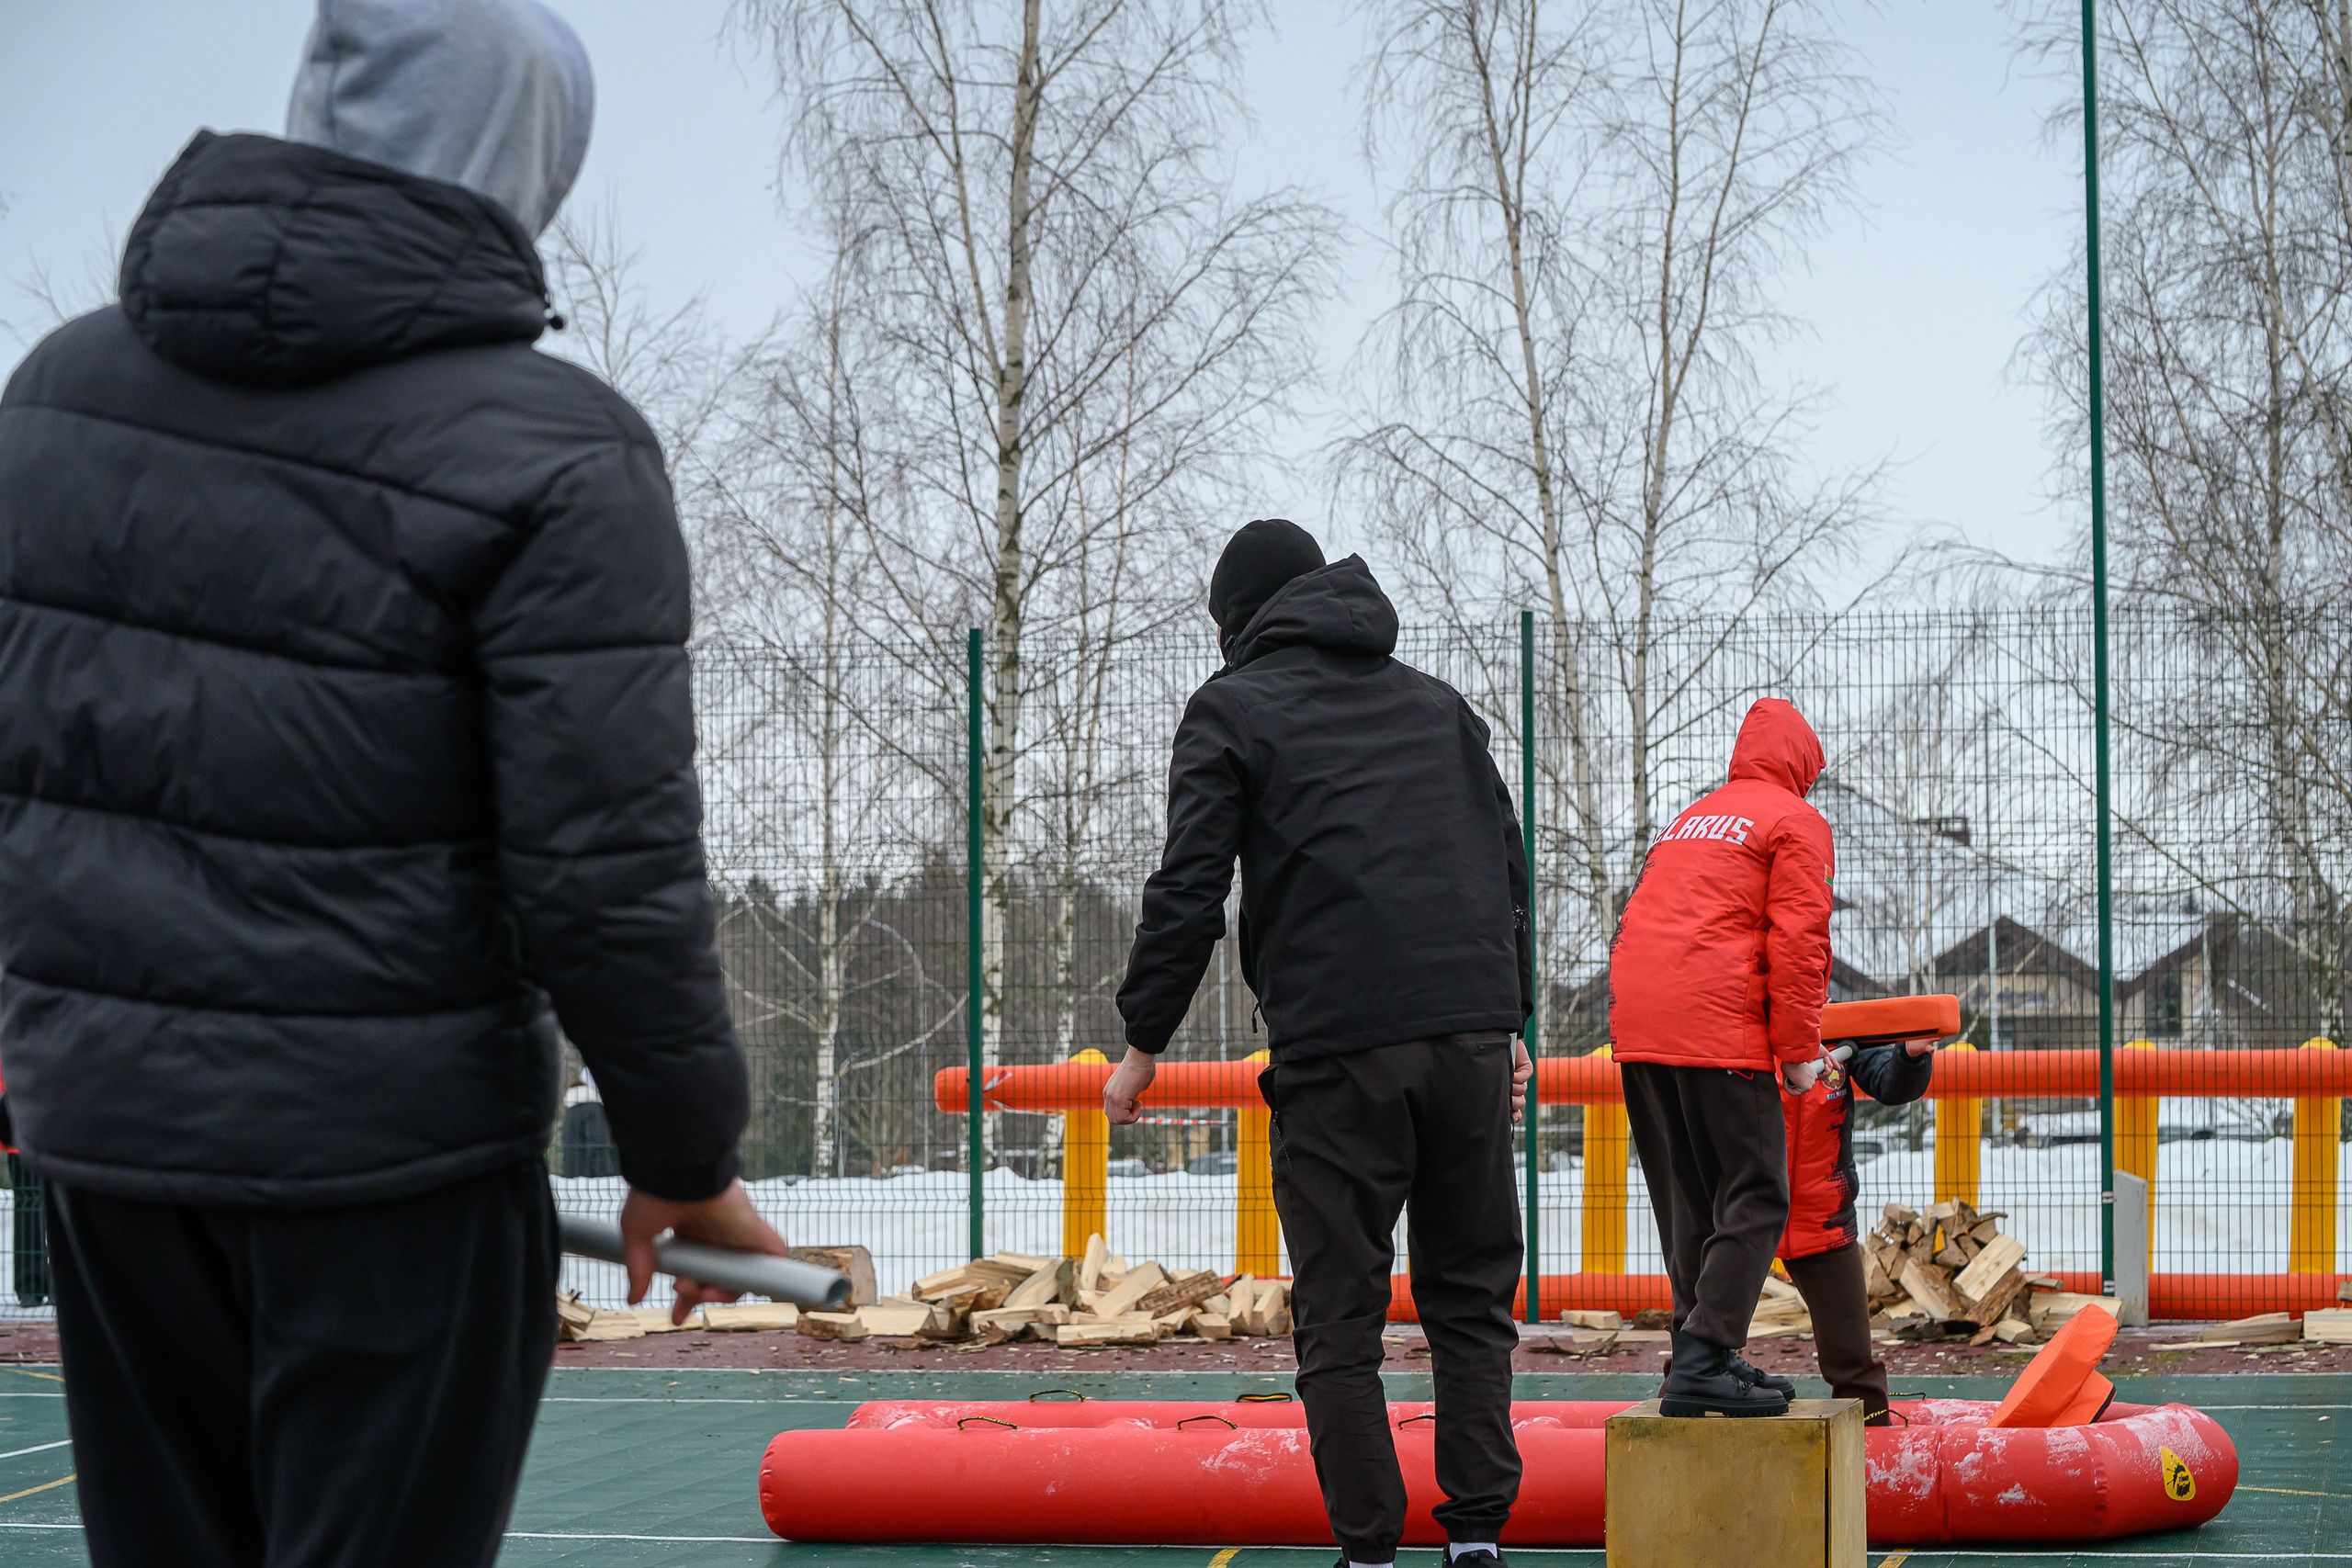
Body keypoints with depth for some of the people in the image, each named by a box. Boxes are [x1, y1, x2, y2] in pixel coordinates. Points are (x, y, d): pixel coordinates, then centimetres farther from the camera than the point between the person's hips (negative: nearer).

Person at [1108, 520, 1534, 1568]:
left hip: (1337, 1048, -4)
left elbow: (1188, 889, -1)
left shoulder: (1235, 707, 7)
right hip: (1471, 1031, 5)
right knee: (1470, 1297, 10)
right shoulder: (1433, 703, 23)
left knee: (1339, 1318, 1)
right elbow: (1506, 863, 23)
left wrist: (1143, 1041, 6)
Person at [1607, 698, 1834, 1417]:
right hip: (1718, 1031, -8)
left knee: (1689, 1201, 16)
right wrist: (1799, 1051, -4)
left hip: (1637, 1032, 8)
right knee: (1754, 1199, -6)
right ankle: (1704, 1365, -16)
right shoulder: (1795, 822, 4)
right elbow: (1797, 939, -7)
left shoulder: (1689, 819, 27)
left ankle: (1699, 1350, 17)